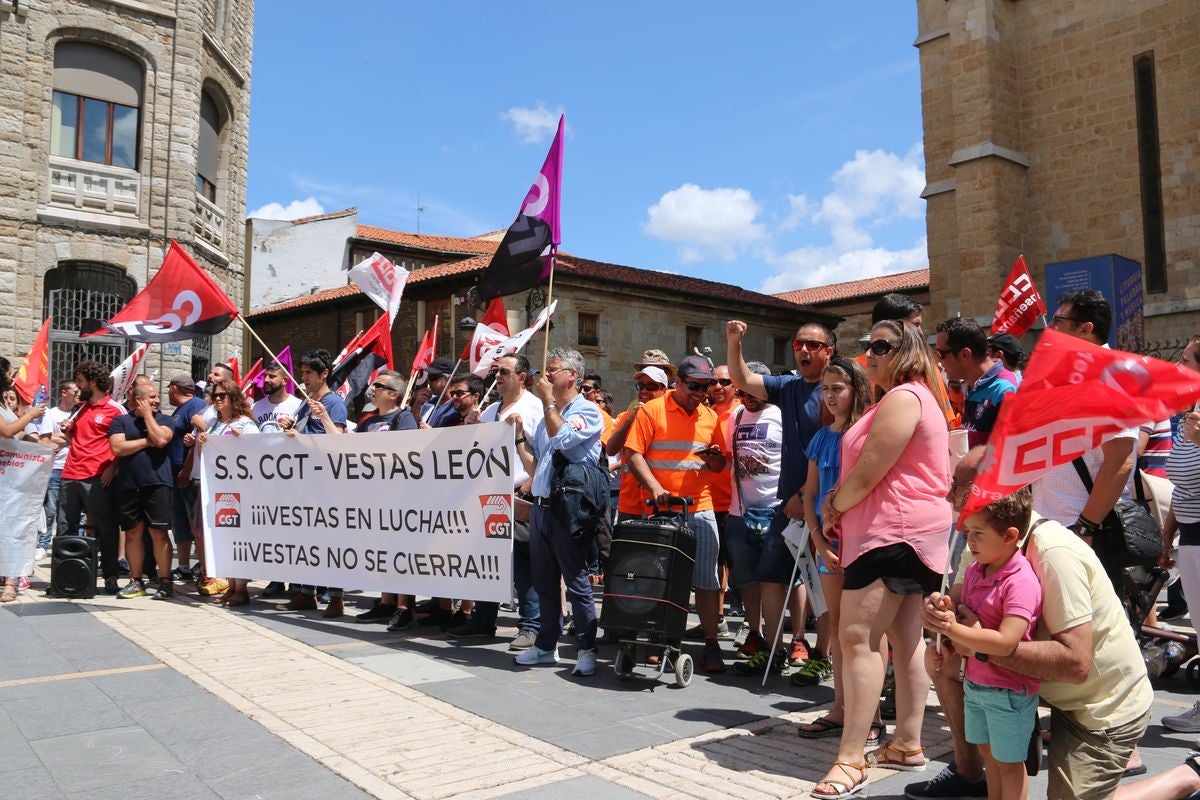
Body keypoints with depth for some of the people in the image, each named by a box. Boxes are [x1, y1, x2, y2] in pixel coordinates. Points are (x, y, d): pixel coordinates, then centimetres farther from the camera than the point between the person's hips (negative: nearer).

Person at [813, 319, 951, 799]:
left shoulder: (902, 398, -14)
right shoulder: (912, 397, 22)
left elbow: (869, 473, -18)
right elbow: (871, 469, 21)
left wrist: (835, 509, -1)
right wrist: (840, 500, 7)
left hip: (894, 532, -11)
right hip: (906, 533, 11)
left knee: (858, 638, -13)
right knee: (905, 639, 13)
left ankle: (850, 760, -11)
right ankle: (908, 744, 20)